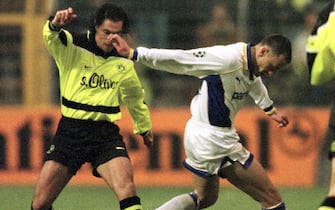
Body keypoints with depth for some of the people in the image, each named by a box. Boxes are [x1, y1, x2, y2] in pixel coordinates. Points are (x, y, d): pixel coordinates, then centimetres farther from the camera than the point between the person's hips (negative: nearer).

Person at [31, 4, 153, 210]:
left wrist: (145, 128, 39)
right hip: (70, 131, -1)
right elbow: (51, 37, -26)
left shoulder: (124, 64, 7)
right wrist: (56, 24, -50)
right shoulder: (71, 48, -4)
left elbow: (135, 98, 26)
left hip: (105, 133, 1)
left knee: (127, 188, -23)